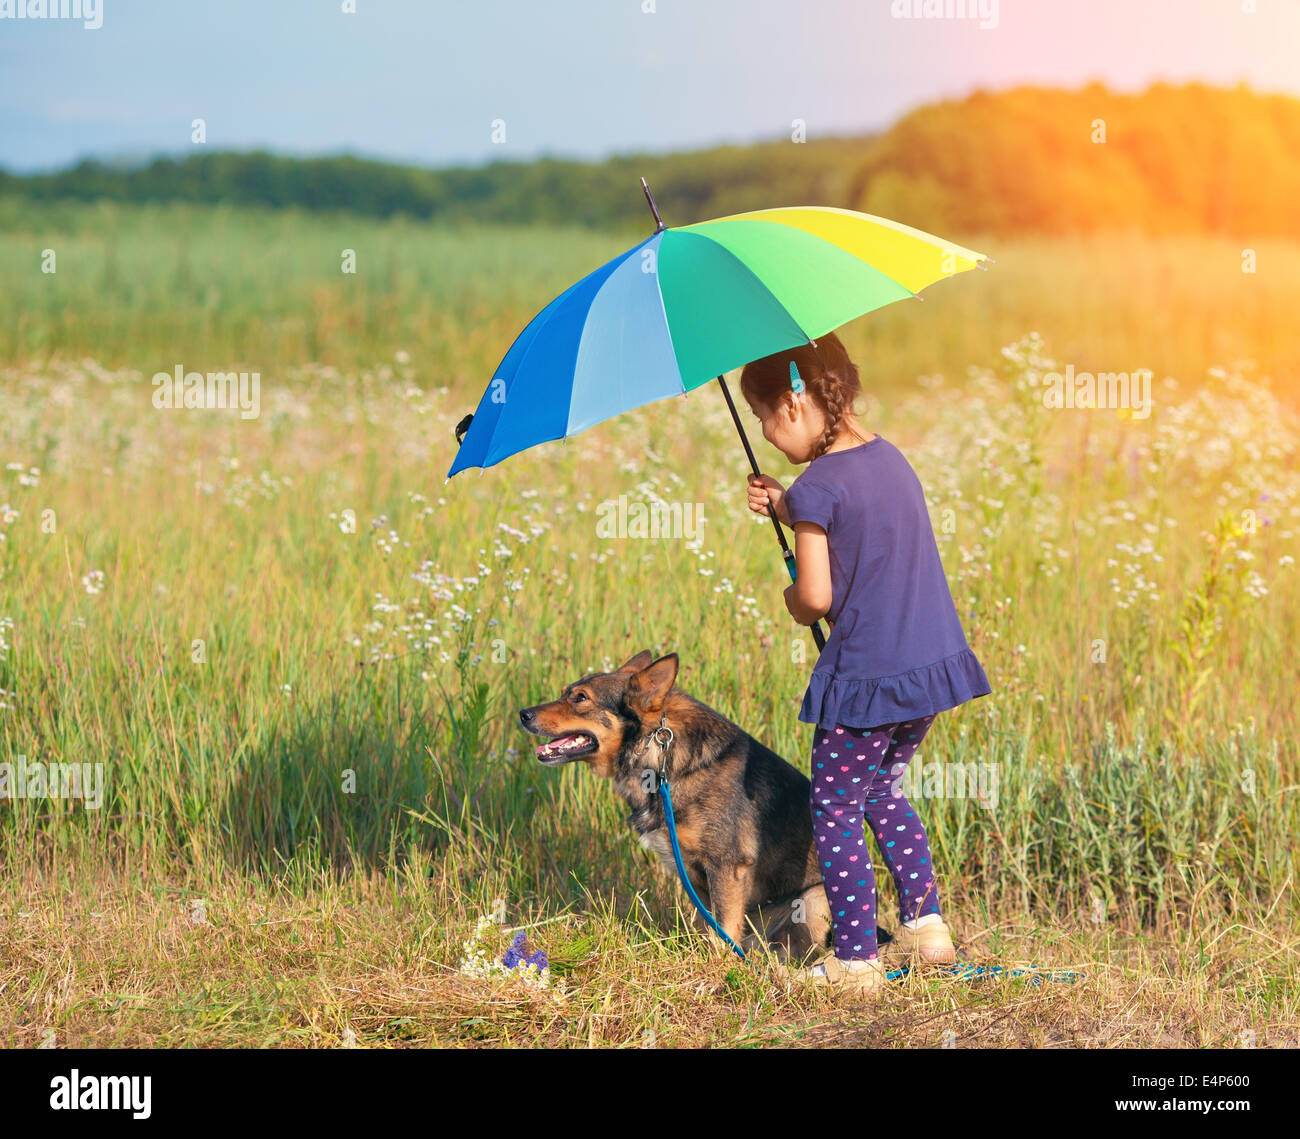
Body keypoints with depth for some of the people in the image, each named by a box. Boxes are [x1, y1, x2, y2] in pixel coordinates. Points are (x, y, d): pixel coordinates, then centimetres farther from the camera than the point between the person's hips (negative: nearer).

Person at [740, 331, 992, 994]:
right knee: (884, 792, 26)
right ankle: (926, 924, 25)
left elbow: (817, 596, -19)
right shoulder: (888, 456, 8)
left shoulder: (818, 486, -17)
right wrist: (787, 509, 17)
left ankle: (856, 961, 8)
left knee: (835, 813, 5)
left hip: (866, 679, -8)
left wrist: (794, 604, 3)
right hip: (932, 660, 8)